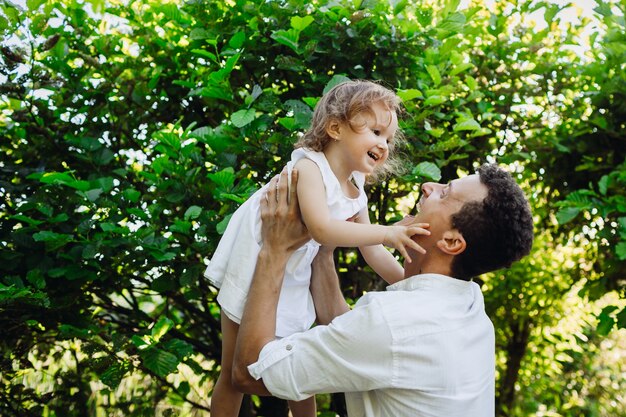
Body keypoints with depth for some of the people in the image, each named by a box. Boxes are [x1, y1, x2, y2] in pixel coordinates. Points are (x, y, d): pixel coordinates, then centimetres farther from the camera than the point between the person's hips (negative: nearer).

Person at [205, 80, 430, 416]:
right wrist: (386, 232, -41)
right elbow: (321, 229, -40)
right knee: (235, 374, 8)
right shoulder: (309, 167, -25)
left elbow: (373, 254, 4)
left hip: (292, 282, 7)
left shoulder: (356, 196, -2)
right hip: (252, 271, -7)